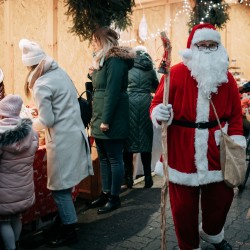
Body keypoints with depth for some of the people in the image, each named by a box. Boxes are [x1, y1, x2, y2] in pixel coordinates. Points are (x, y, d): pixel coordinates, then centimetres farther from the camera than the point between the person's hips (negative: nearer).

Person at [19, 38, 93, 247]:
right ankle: (66, 223, 30)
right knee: (64, 184, 18)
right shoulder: (61, 72, 7)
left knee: (60, 186, 4)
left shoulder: (41, 85, -17)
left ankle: (69, 231, 16)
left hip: (62, 139, -8)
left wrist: (29, 124, 4)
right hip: (75, 132, 8)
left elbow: (47, 121, -16)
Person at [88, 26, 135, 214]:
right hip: (100, 117, 10)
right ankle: (106, 194, 25)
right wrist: (97, 117, 15)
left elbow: (112, 92, -19)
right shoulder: (104, 59, 17)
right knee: (104, 158, 14)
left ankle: (114, 198, 12)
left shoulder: (115, 60, -13)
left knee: (114, 158, 1)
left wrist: (106, 120, -20)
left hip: (112, 119, -10)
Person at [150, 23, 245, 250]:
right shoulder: (176, 74, -8)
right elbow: (157, 103, -5)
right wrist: (159, 113, -28)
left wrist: (235, 139, -3)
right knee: (184, 205, 7)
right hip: (182, 153, -3)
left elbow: (235, 114, 10)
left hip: (216, 153, 4)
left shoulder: (227, 78, 5)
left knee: (221, 198, 17)